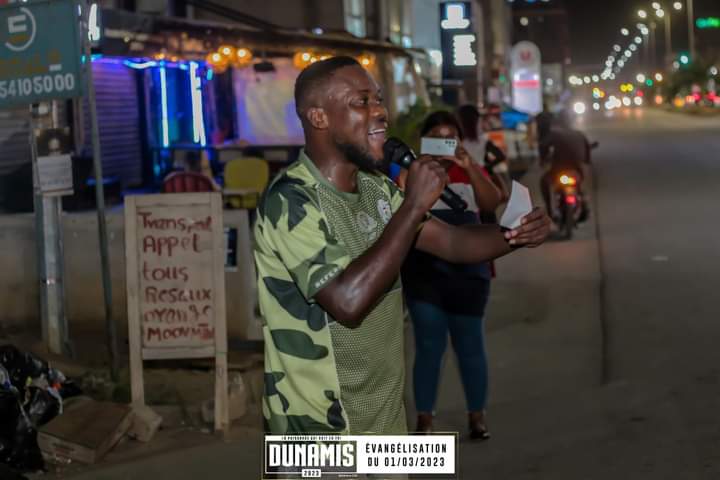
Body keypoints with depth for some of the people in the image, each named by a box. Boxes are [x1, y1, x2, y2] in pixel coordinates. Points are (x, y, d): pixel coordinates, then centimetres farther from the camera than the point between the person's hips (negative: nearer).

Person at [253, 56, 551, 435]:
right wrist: (414, 205, -28)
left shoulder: (375, 188, 7)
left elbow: (451, 241, 5)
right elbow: (348, 300, -31)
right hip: (322, 426, -8)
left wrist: (515, 236, -15)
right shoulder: (290, 199, -21)